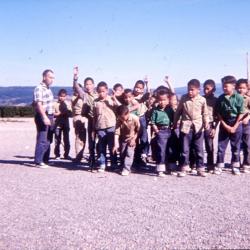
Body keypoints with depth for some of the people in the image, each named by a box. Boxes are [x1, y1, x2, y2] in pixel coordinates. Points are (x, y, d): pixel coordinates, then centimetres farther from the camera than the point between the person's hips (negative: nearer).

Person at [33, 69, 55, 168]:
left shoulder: (48, 89, 17)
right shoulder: (39, 88, -12)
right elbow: (39, 104, -23)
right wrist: (44, 117, -32)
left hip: (49, 116, 9)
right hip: (42, 116, -9)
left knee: (48, 140, 13)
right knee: (42, 140, -9)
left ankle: (45, 160, 21)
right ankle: (38, 162, -4)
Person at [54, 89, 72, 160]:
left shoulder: (67, 104, 6)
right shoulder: (56, 104, -2)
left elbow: (70, 114, 1)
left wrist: (67, 112, -17)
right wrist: (59, 113, -18)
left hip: (66, 124, 3)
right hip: (58, 124, -3)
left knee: (66, 140, 5)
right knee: (57, 140, 3)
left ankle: (66, 154, 14)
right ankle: (57, 155, 11)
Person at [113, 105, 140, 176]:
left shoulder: (135, 118, -26)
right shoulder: (119, 120, -19)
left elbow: (138, 130, -14)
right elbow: (116, 132, -20)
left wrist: (134, 139, -20)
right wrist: (116, 144, -26)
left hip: (132, 138, -3)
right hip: (123, 138, 4)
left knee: (129, 153, -12)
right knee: (122, 153, 8)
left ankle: (126, 169, -9)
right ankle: (123, 167, 24)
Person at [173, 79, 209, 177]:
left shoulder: (202, 100, -1)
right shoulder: (184, 98, 0)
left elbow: (205, 113, 7)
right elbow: (178, 111, 8)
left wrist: (206, 122, -7)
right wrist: (175, 123, 10)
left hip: (198, 126, 0)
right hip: (185, 126, 0)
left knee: (199, 149, 6)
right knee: (184, 149, 4)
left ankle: (200, 169, 15)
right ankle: (184, 168, 14)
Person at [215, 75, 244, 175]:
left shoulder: (239, 98, -8)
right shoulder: (221, 98, -2)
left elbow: (241, 114, -8)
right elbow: (218, 113, 0)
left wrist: (234, 127, -12)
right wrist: (225, 125, -8)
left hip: (236, 124, -2)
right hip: (224, 124, 2)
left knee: (236, 147, 8)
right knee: (221, 146, 3)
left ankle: (235, 166, 18)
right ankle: (219, 166, 10)